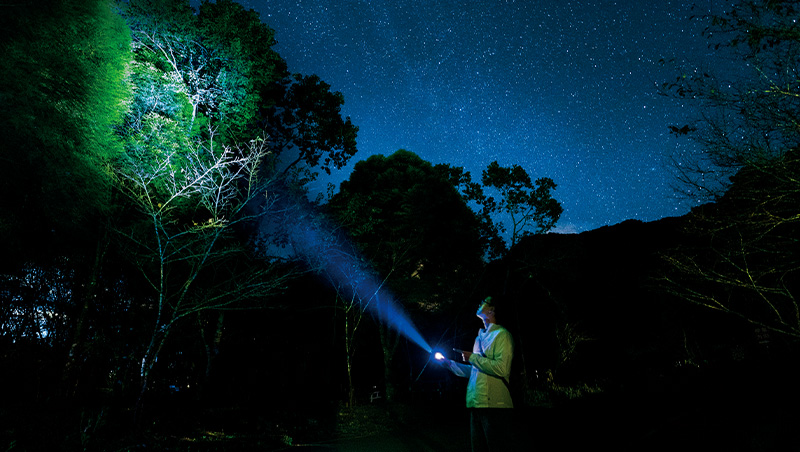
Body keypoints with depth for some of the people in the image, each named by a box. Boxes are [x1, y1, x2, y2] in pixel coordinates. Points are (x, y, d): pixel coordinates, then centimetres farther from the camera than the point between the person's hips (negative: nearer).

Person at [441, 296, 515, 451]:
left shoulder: (501, 334, -6)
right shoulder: (480, 337, 20)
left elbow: (502, 368, -20)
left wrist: (473, 358, -12)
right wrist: (448, 363, 21)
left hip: (494, 405, -9)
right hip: (476, 404, 9)